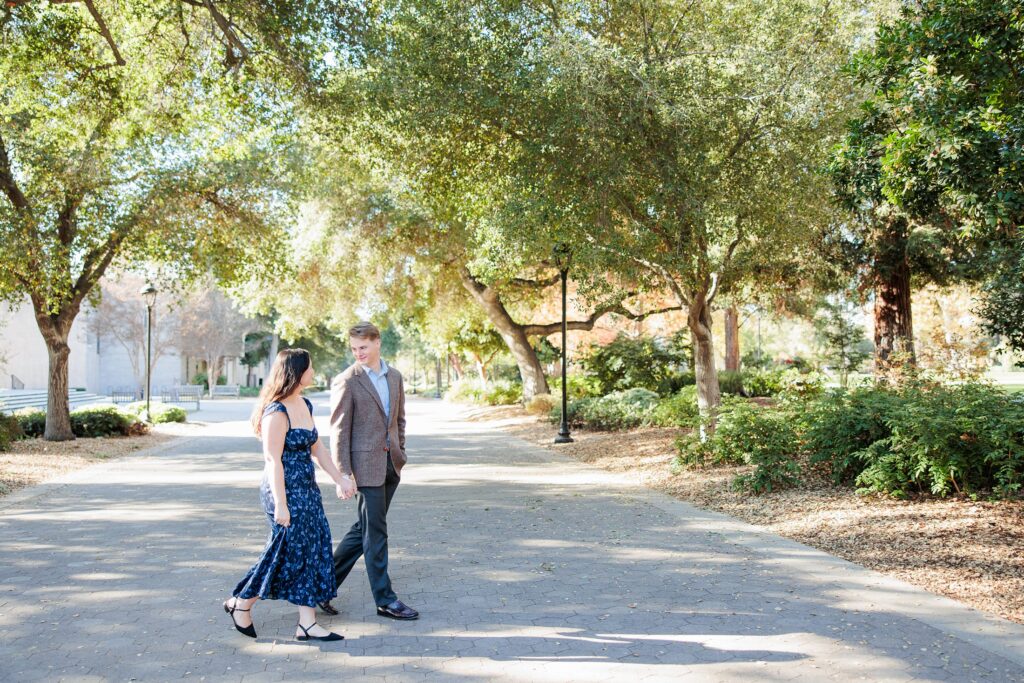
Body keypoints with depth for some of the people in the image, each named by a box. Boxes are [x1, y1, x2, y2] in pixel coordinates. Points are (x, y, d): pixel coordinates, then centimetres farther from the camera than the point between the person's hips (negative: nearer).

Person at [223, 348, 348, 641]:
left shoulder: (305, 405, 9)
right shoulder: (277, 412, -18)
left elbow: (317, 448, 16)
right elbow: (272, 460, -20)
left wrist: (339, 479, 14)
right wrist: (280, 505, -21)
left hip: (307, 488, 9)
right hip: (285, 491, -9)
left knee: (313, 550, 6)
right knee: (288, 552, -1)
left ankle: (307, 623, 12)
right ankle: (241, 603, 20)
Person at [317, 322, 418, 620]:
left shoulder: (395, 377, 10)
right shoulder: (346, 381, -9)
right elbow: (339, 431, -11)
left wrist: (400, 454, 14)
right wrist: (343, 474, -14)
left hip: (390, 463, 7)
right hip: (365, 464, -7)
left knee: (364, 528, 14)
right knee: (375, 532, 0)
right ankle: (385, 600, 10)